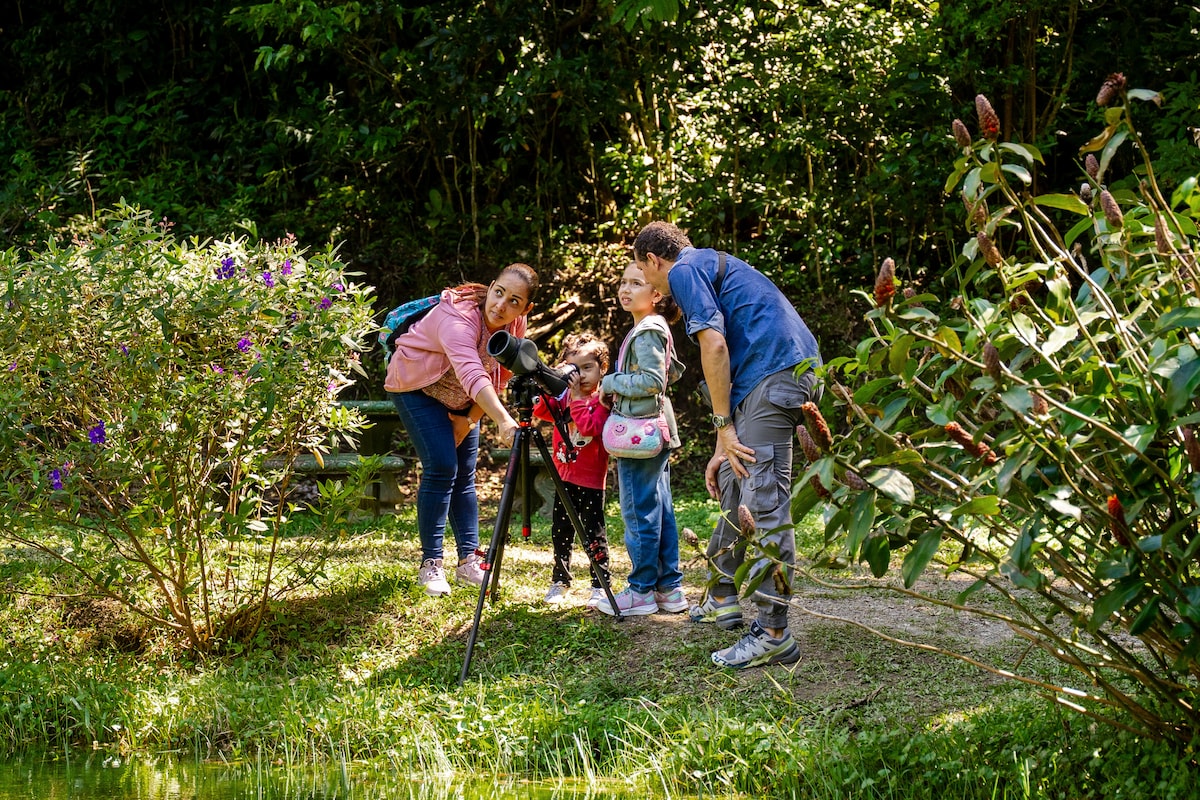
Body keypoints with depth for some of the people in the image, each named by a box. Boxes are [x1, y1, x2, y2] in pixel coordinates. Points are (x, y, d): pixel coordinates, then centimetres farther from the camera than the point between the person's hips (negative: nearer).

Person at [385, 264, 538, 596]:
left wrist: (469, 420, -9)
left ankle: (469, 559, 10)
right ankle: (430, 565, -11)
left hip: (459, 398, 7)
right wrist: (503, 421, -65)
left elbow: (498, 380, -4)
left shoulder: (515, 327, -15)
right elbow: (472, 375, -53)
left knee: (465, 474, 3)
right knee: (442, 467, -16)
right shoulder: (458, 317, -38)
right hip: (417, 386, -7)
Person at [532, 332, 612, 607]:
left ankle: (600, 586, 4)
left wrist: (576, 397, -26)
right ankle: (560, 581, 24)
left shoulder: (602, 400, -11)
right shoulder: (563, 395, 7)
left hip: (591, 481, -6)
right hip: (564, 477, 6)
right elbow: (540, 411, -4)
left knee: (593, 533, -2)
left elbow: (590, 427, -26)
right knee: (560, 532, 13)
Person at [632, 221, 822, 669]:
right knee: (734, 484, 21)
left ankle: (773, 635, -14)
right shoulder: (712, 265, 30)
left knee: (764, 503, -12)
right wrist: (723, 447, 26)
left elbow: (714, 345, -13)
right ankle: (722, 599, 34)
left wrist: (725, 428, -9)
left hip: (774, 375, -10)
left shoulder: (684, 270, 0)